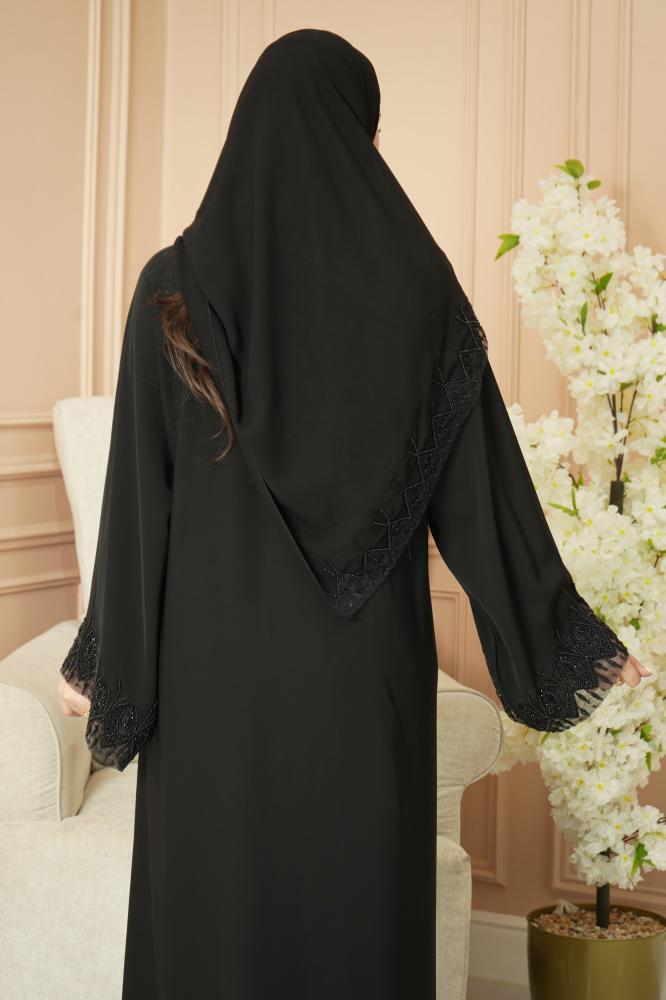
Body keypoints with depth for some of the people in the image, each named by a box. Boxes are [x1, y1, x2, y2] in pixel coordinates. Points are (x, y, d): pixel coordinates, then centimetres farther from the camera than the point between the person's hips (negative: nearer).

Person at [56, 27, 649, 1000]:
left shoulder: (176, 287, -6)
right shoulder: (419, 282, -3)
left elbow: (138, 494, -5)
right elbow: (485, 483, -2)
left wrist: (103, 665, 5)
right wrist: (577, 644, 6)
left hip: (218, 658, -1)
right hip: (369, 663, 1)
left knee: (216, 911, 11)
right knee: (361, 908, 12)